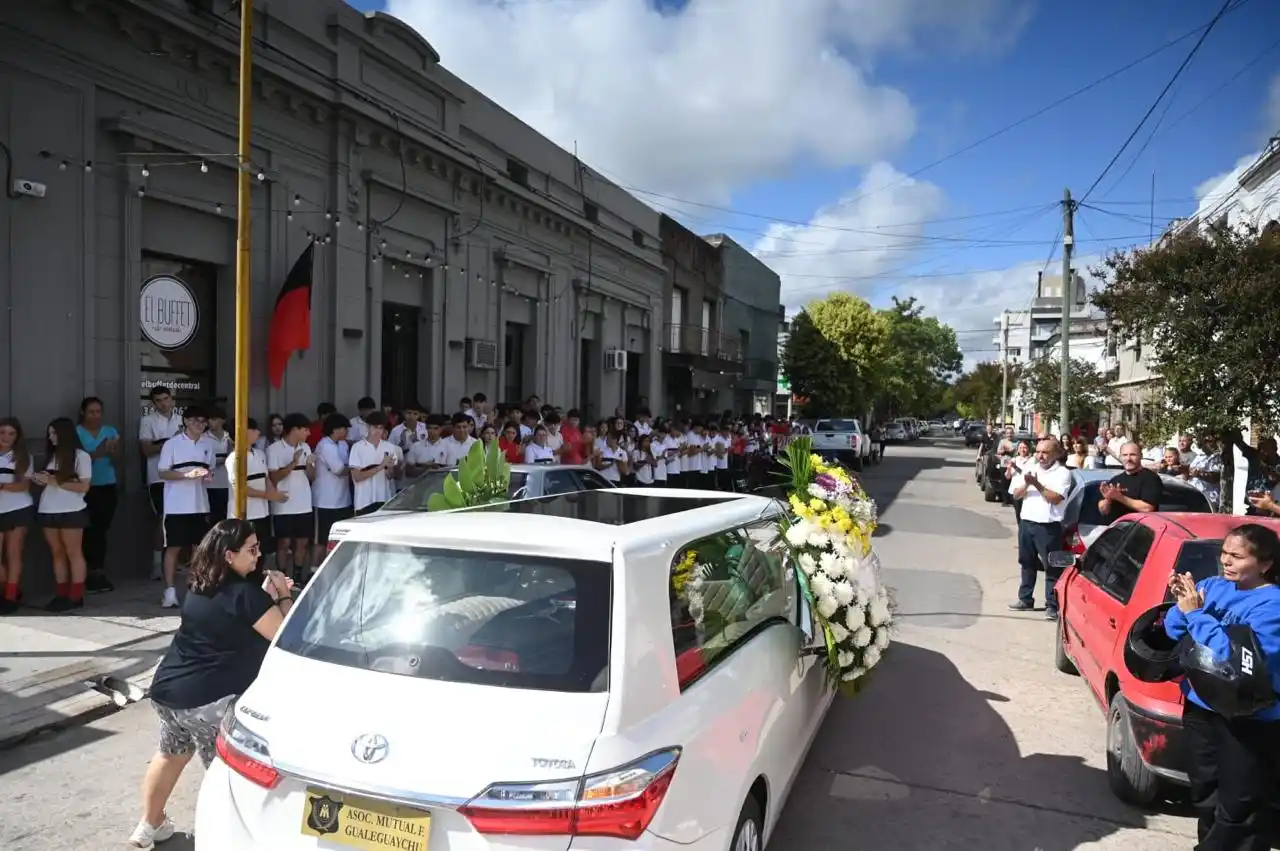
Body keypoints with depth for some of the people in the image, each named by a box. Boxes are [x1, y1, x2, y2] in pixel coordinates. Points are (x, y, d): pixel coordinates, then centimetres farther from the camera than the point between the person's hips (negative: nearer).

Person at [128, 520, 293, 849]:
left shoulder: (200, 587, 7)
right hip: (207, 699, -9)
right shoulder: (244, 592, -18)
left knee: (171, 754, 28)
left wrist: (268, 596, 9)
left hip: (166, 688, 9)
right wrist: (283, 597, -2)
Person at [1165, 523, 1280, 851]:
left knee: (1238, 809, 5)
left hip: (1250, 722, -6)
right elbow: (1172, 635, 4)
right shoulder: (1212, 586, 1)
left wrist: (1195, 614, -24)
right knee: (1205, 793, 22)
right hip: (1200, 707, 7)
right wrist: (1181, 605, -15)